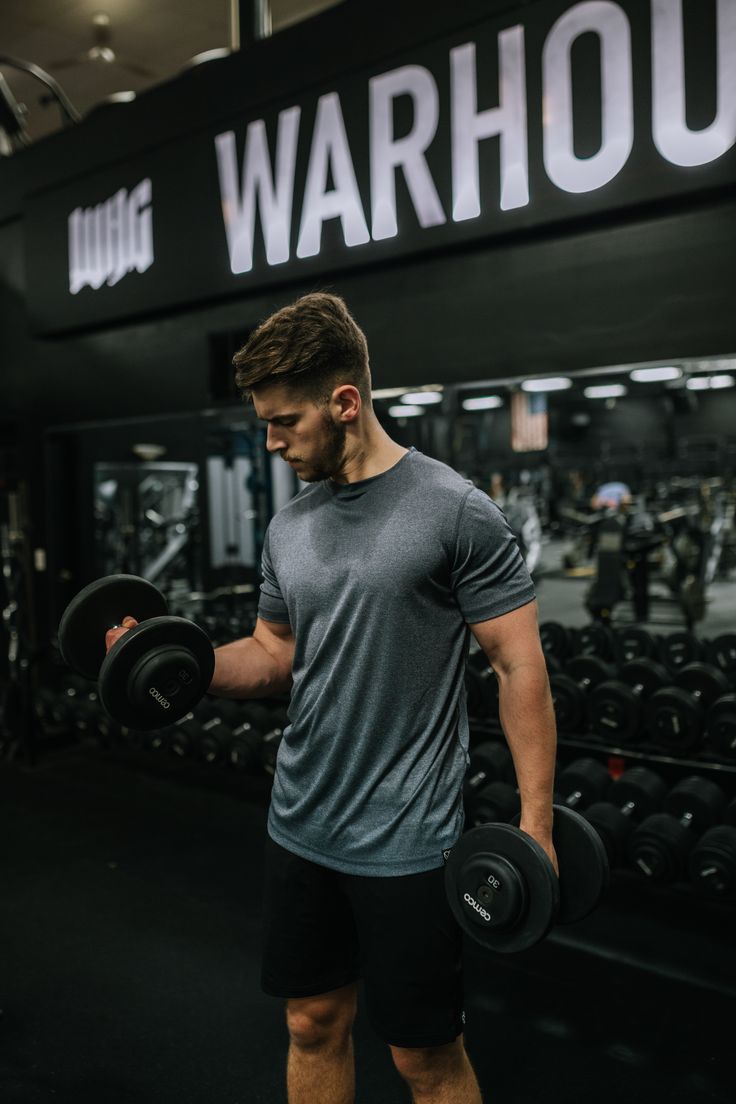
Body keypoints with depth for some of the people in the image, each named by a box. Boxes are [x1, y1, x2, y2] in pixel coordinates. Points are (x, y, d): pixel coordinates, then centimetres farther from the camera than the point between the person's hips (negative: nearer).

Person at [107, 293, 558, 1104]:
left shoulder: (453, 510, -15)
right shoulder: (289, 526, 5)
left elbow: (519, 664, -12)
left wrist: (535, 822, -14)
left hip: (404, 839, -6)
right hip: (300, 827, 6)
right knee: (313, 1025, 20)